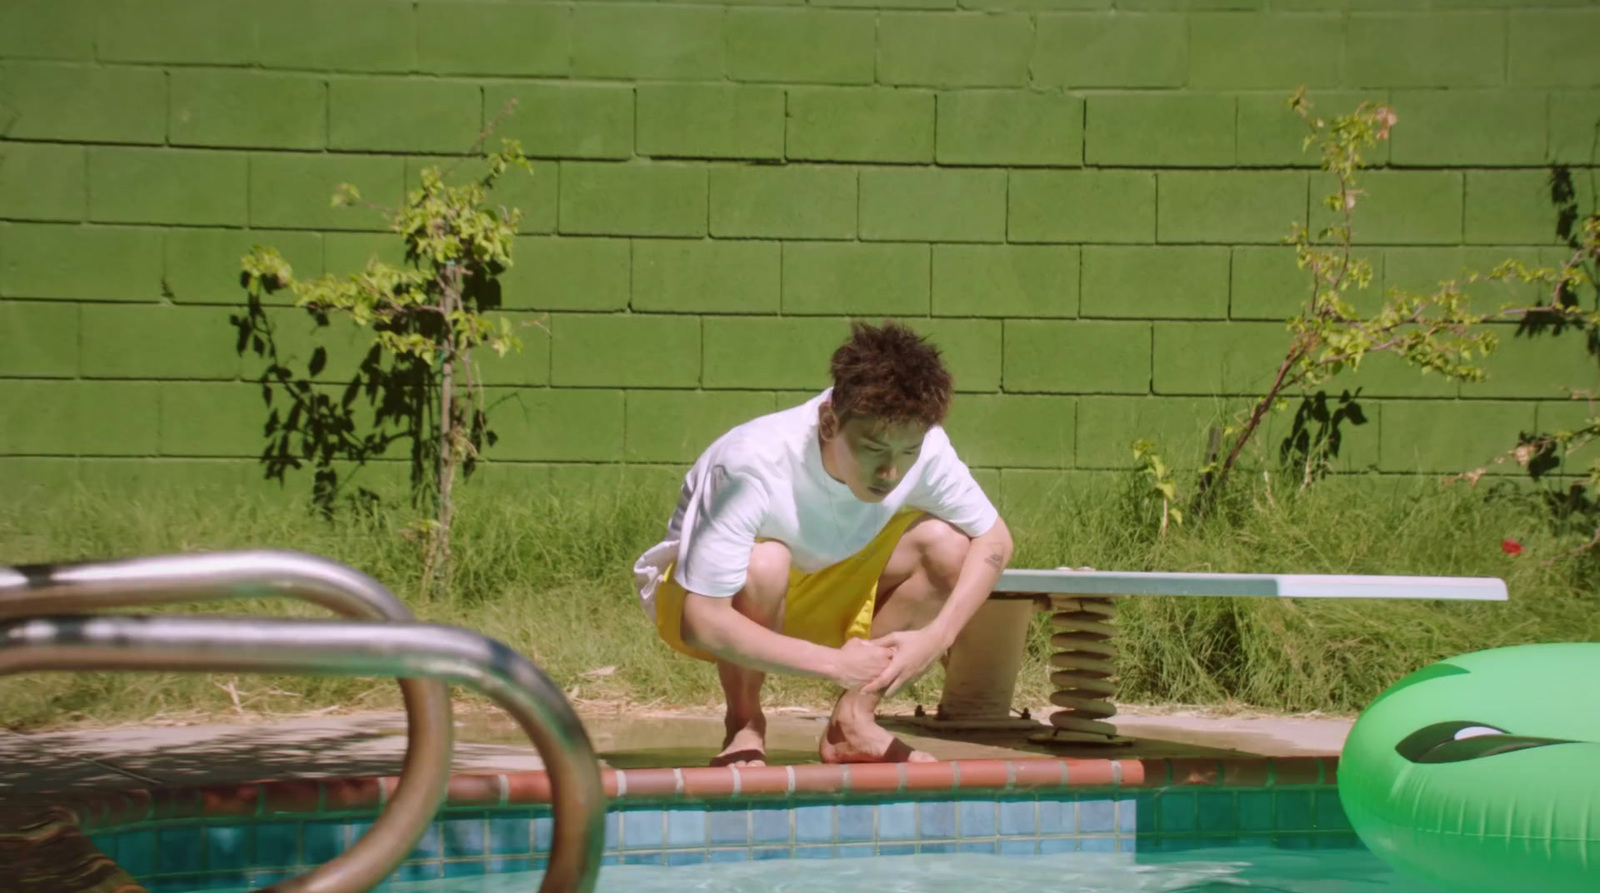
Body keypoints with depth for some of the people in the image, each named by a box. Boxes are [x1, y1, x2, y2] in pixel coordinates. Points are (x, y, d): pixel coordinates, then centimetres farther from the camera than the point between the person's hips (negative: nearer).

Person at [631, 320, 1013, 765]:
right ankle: (744, 725, -11)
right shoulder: (754, 465, -36)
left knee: (945, 543, -17)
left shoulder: (923, 448, -23)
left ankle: (853, 721, -6)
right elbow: (701, 622, -39)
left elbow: (994, 539, -8)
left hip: (815, 599, 5)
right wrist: (834, 662, -37)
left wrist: (936, 637, -24)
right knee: (764, 562, -38)